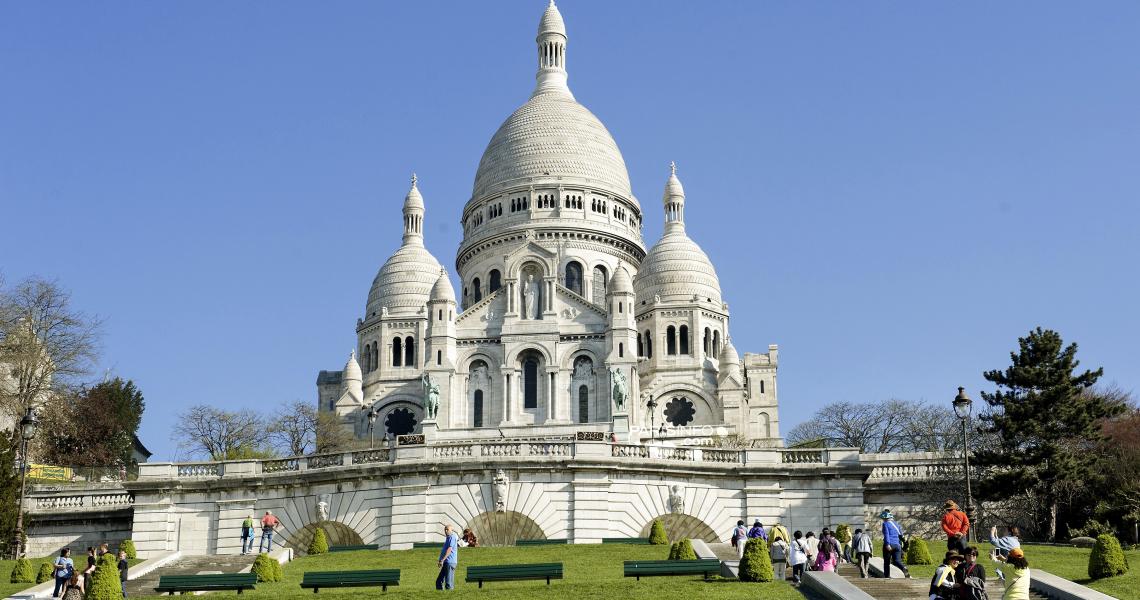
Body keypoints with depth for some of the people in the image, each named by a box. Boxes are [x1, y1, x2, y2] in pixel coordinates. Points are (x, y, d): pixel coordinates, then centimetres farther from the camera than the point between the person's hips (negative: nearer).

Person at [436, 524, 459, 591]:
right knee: (439, 581, 10)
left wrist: (442, 560, -25)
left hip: (450, 562, -10)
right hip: (446, 563, 10)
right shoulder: (447, 538, 21)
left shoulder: (452, 537, -9)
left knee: (449, 583, -9)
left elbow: (449, 550, -20)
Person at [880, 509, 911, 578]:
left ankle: (887, 576, 8)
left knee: (886, 562, 7)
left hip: (889, 545, -5)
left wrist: (887, 544, -24)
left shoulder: (885, 524, -2)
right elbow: (901, 535, 20)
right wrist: (900, 545, 28)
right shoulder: (896, 524, 17)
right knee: (896, 561, -1)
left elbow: (886, 534, -15)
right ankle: (904, 568, -31)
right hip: (897, 545, 5)